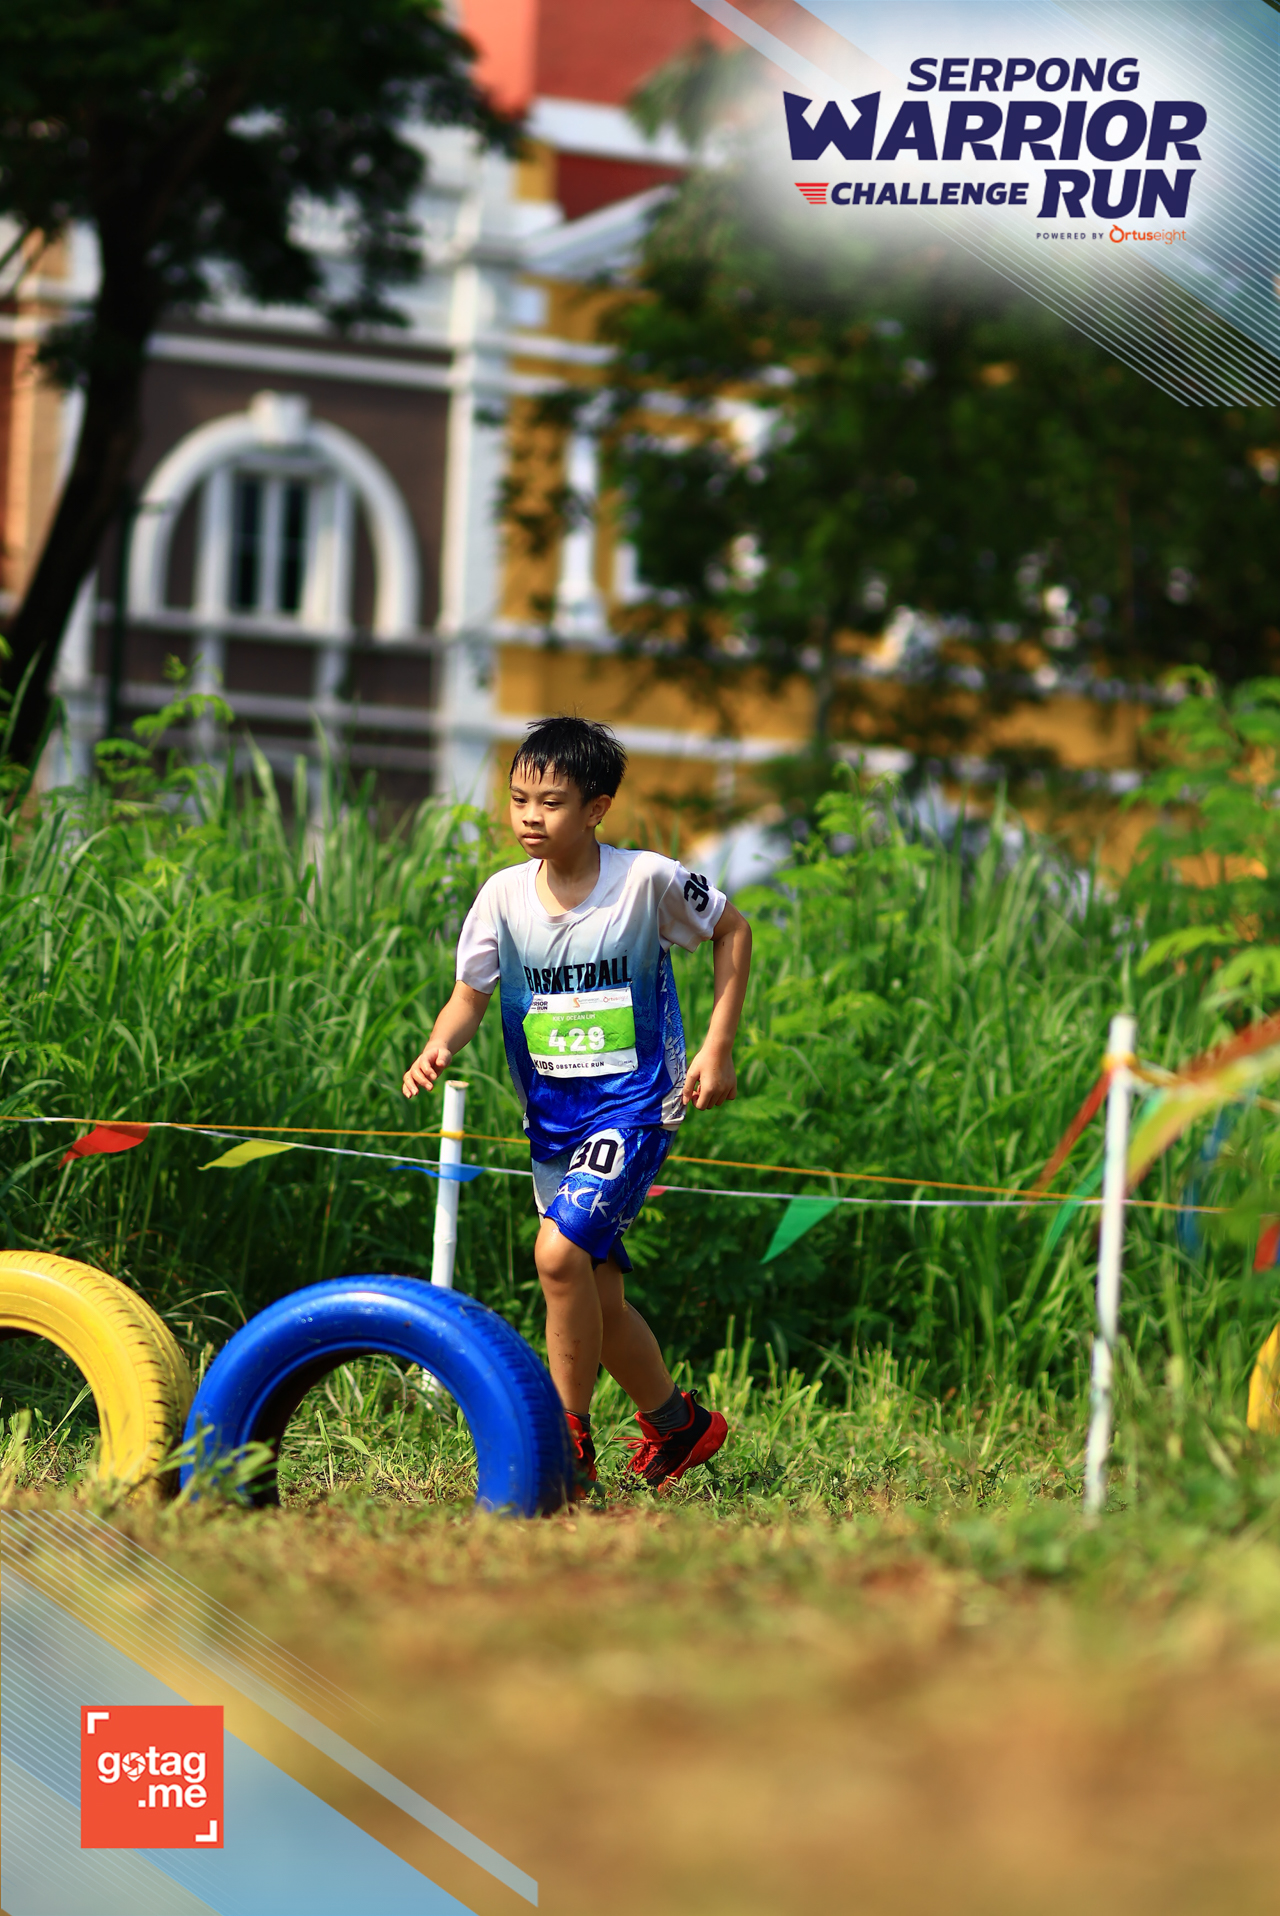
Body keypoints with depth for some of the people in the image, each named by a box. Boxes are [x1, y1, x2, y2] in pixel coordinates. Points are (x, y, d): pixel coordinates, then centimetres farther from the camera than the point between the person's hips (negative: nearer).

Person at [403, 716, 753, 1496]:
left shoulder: (647, 880, -12)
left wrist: (719, 1046, -2)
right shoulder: (504, 896, -3)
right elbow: (471, 994, 5)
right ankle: (679, 1421, 33)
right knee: (598, 1296, 9)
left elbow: (732, 930, 3)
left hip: (636, 1104, -5)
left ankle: (569, 1441, -10)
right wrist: (440, 1048, -18)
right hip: (553, 1117, 5)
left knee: (561, 1250, -23)